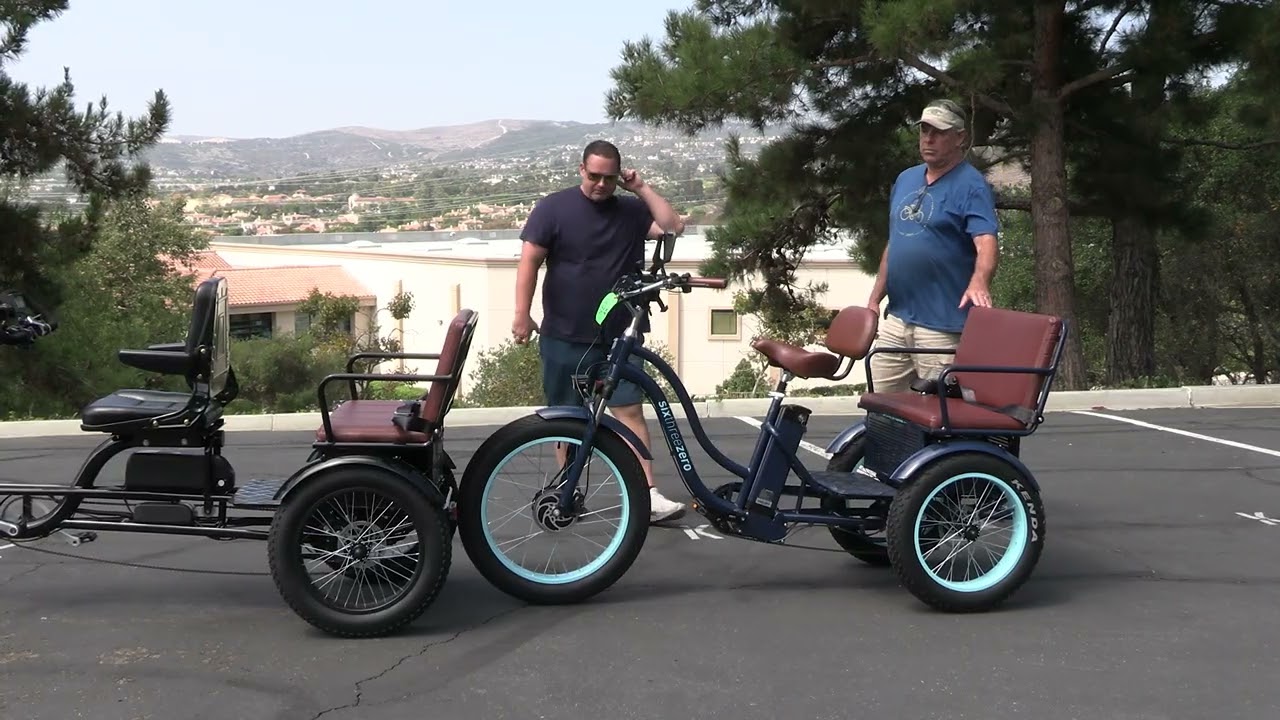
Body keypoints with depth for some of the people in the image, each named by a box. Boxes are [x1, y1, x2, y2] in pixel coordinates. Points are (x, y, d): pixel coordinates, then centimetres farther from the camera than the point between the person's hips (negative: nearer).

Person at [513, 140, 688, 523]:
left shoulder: (631, 211, 8)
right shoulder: (554, 208, -2)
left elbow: (673, 226, -5)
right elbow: (529, 261, -6)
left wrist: (641, 189, -5)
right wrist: (522, 314, -15)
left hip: (619, 336, 2)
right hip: (566, 336, -1)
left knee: (630, 411, -5)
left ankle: (649, 497, -9)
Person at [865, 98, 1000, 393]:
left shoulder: (971, 185, -8)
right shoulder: (905, 179, 15)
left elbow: (986, 244, -22)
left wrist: (978, 283, -41)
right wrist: (874, 300, 16)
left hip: (942, 325, -7)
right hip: (896, 318, 7)